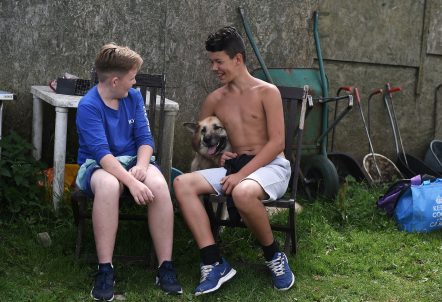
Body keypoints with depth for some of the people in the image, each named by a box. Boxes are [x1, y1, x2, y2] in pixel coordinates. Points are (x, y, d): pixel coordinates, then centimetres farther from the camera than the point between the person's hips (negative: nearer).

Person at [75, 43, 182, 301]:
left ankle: (166, 267, -25)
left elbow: (145, 138, 0)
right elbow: (101, 152, -25)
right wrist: (132, 182, -36)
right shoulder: (89, 106, -15)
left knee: (159, 185, -30)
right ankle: (105, 270, -33)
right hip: (98, 165, -4)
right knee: (108, 185, -41)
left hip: (133, 160, 4)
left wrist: (141, 166, -21)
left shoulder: (134, 97, 3)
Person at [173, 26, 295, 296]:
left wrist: (242, 174, -21)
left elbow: (277, 142, -12)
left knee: (243, 193, -40)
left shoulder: (267, 92, -5)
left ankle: (274, 255, -11)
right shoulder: (215, 100, 11)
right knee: (182, 183, -19)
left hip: (271, 166, -5)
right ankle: (214, 263, -25)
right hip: (235, 166, 6)